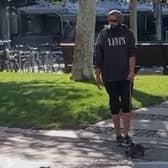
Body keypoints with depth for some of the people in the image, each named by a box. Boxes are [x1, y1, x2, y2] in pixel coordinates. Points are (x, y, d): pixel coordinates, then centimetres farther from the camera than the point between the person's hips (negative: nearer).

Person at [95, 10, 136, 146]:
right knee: (115, 105, 6)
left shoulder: (127, 33, 2)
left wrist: (132, 71, -15)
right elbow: (98, 56, 2)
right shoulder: (103, 35, 2)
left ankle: (126, 134, 5)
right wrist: (97, 75, 0)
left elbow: (132, 53, -5)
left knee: (126, 104, -2)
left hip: (125, 76, 0)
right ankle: (118, 135, 15)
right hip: (110, 77, 0)